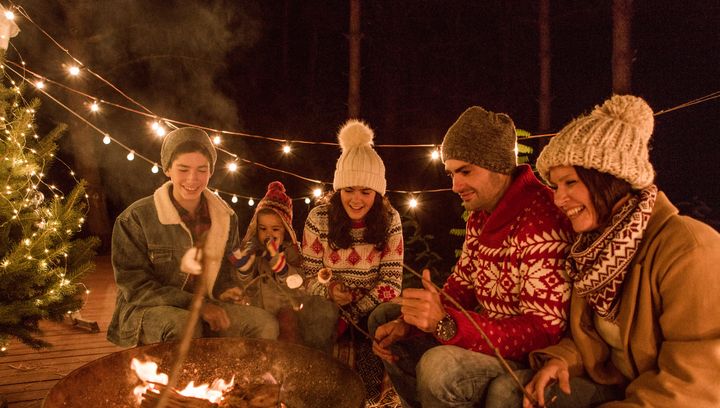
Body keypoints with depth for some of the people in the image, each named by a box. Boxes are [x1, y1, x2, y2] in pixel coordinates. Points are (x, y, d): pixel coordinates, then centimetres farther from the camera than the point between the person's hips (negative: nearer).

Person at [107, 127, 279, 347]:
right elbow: (134, 285, -13)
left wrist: (225, 289, -7)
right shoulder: (135, 218, -11)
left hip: (206, 306, 4)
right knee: (183, 326, -37)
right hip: (147, 311, -4)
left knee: (265, 323, -17)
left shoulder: (226, 217, 2)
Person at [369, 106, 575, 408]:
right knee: (383, 318, 12)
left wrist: (447, 323, -40)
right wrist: (406, 323, -8)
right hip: (484, 332, 9)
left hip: (527, 359, -9)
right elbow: (461, 285, 8)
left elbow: (545, 330, -29)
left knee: (440, 366, -35)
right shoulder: (480, 215, 3)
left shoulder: (542, 223, -25)